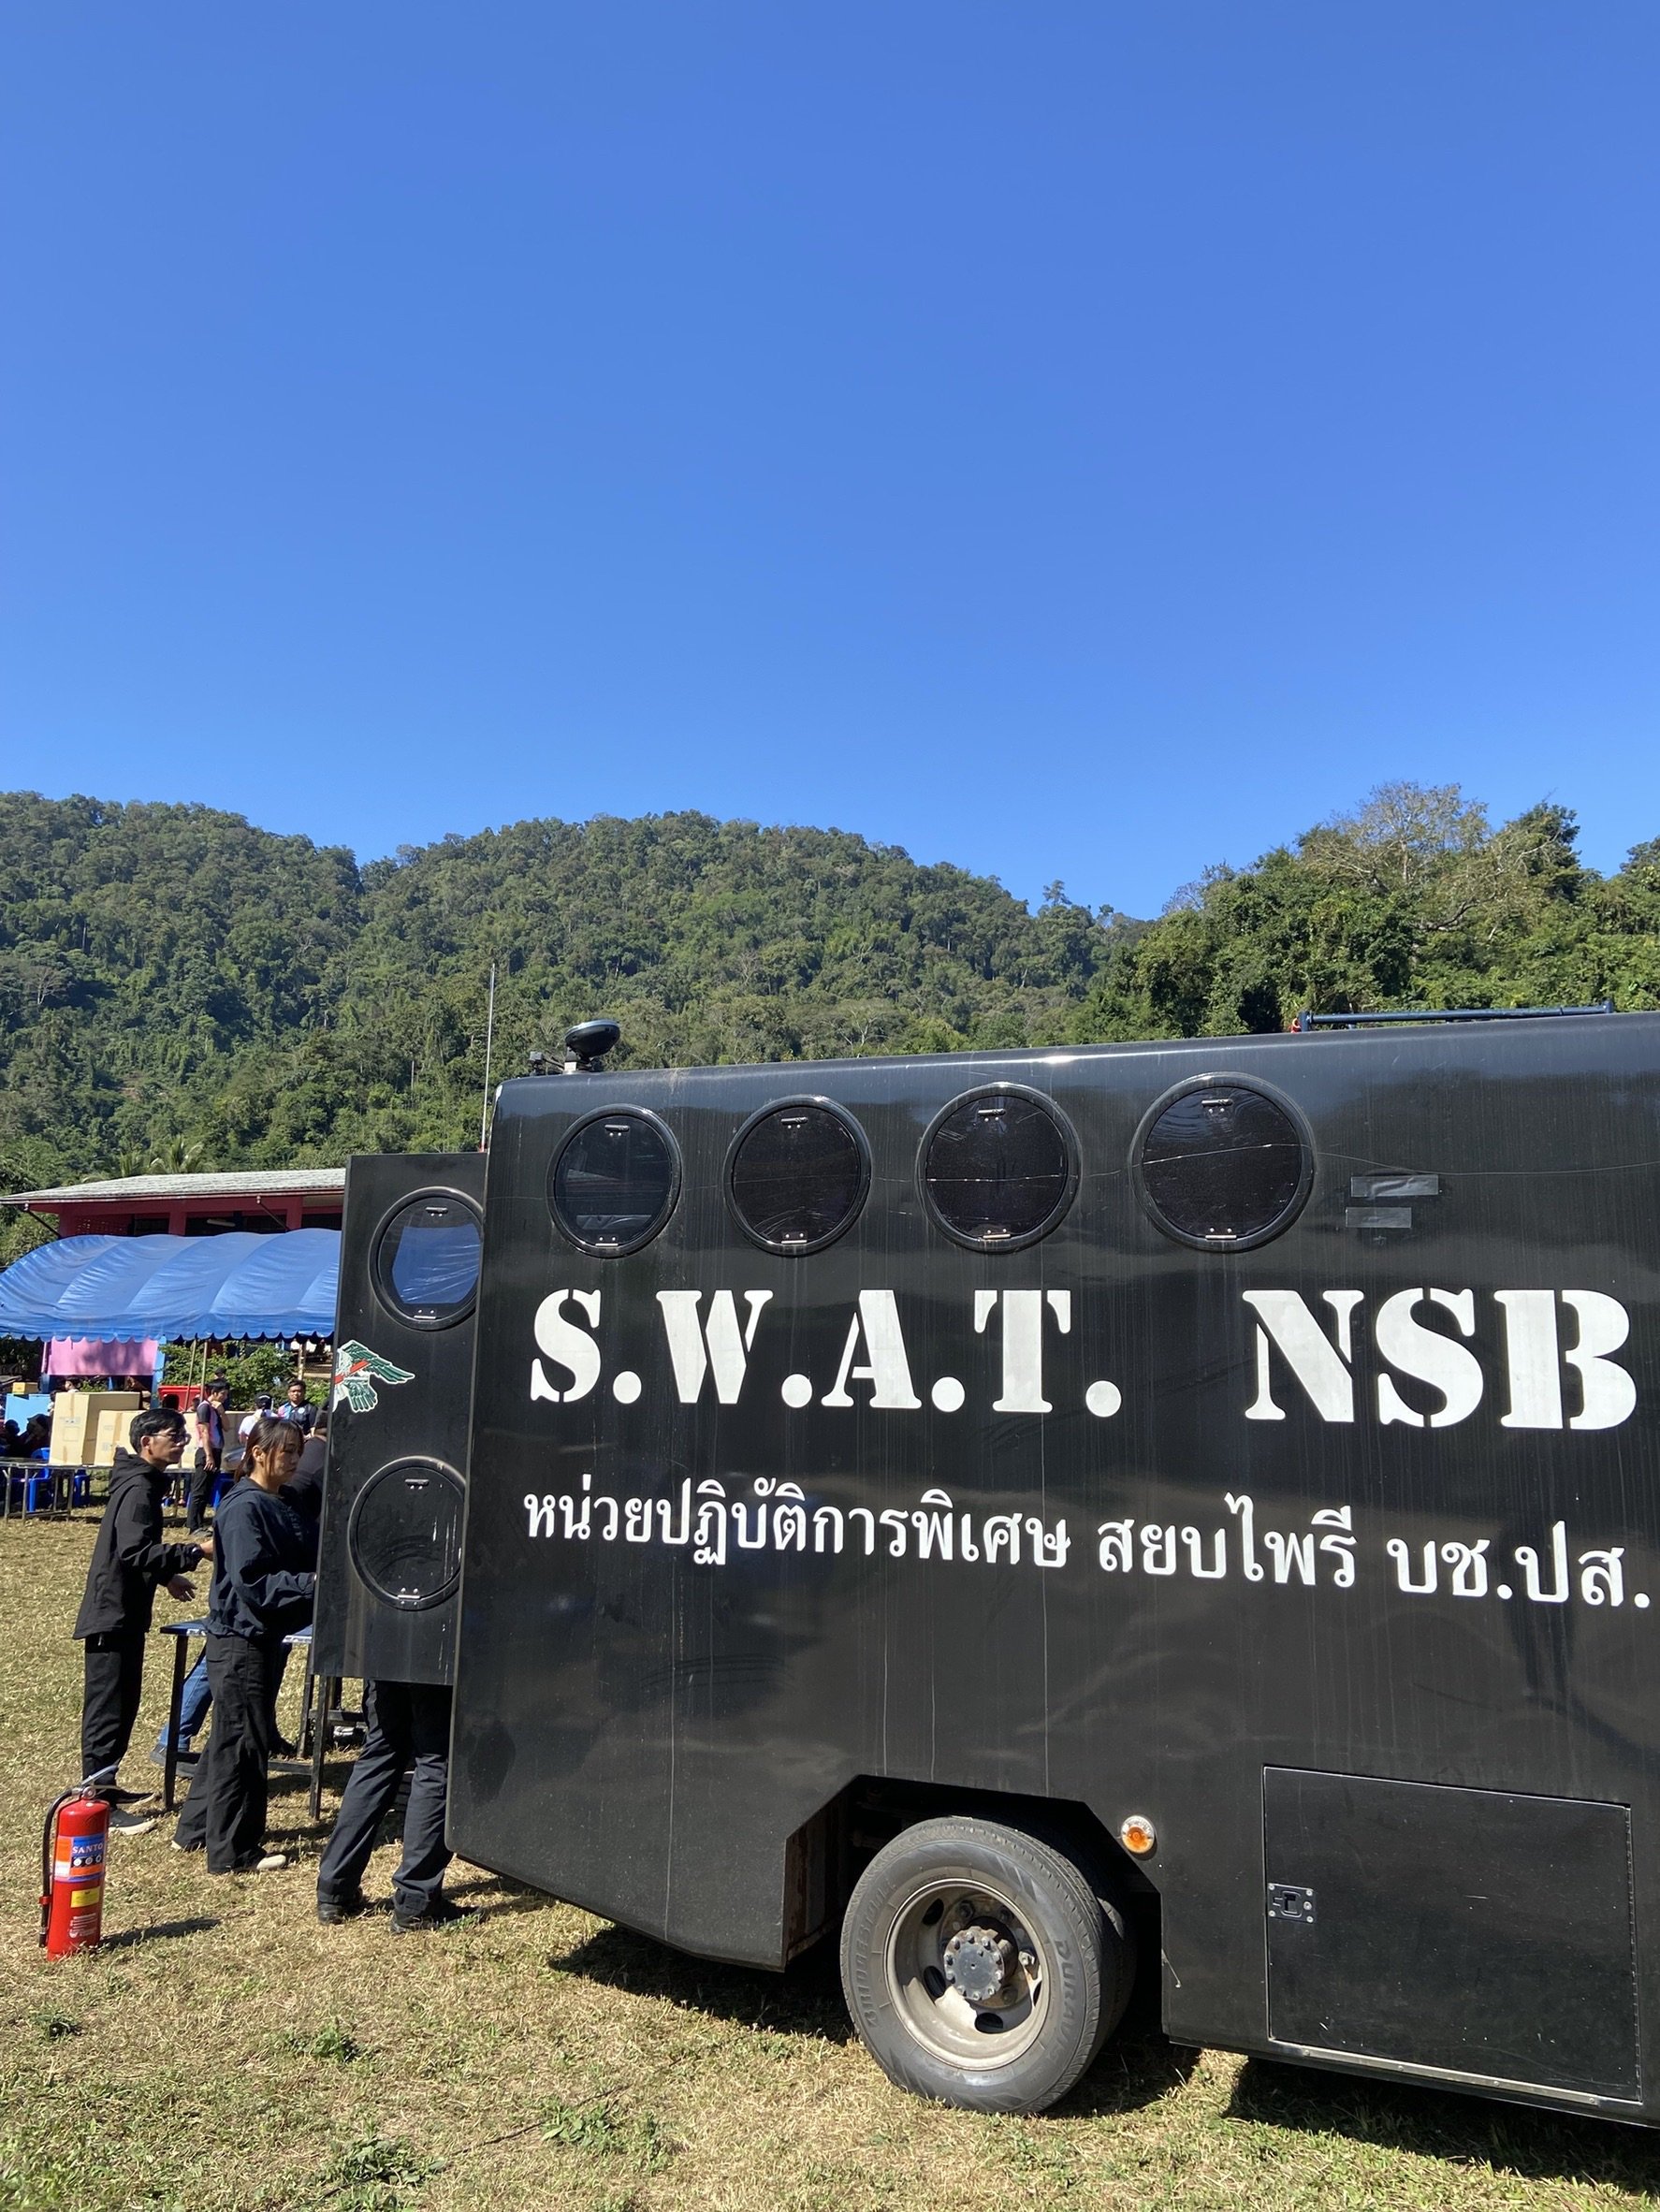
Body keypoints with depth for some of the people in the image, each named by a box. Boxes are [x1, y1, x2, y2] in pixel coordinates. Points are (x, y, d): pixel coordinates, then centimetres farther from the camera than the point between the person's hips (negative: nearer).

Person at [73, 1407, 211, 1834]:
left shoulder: (143, 1483, 13)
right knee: (109, 1707, -5)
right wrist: (195, 1552, -30)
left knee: (121, 1703, 18)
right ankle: (99, 1803, 1)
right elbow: (135, 1552, -30)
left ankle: (103, 1786, 28)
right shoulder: (138, 1489, -20)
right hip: (113, 1614, -11)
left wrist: (167, 1577, 26)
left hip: (124, 1611, 11)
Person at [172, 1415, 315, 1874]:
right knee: (242, 1742, 0)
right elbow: (252, 1581, -23)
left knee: (231, 1737, 19)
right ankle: (234, 1851, 12)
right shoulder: (244, 1508, -18)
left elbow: (304, 1558, 15)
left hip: (265, 1635, 10)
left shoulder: (280, 1506, 11)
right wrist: (311, 1584, -25)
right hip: (240, 1638, -10)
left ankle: (196, 1829, 33)